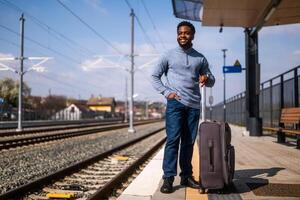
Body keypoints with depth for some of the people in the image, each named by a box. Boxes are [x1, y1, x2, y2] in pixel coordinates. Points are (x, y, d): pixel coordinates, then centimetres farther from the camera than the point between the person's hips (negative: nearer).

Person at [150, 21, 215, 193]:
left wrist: (207, 79, -8)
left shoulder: (200, 58, 14)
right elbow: (154, 76, 7)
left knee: (189, 141, 6)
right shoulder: (169, 56, 7)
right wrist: (167, 92, -7)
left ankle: (187, 176, 14)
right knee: (173, 139, -10)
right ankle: (168, 178, -7)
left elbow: (211, 80, 17)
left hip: (194, 105, 3)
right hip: (175, 103, -3)